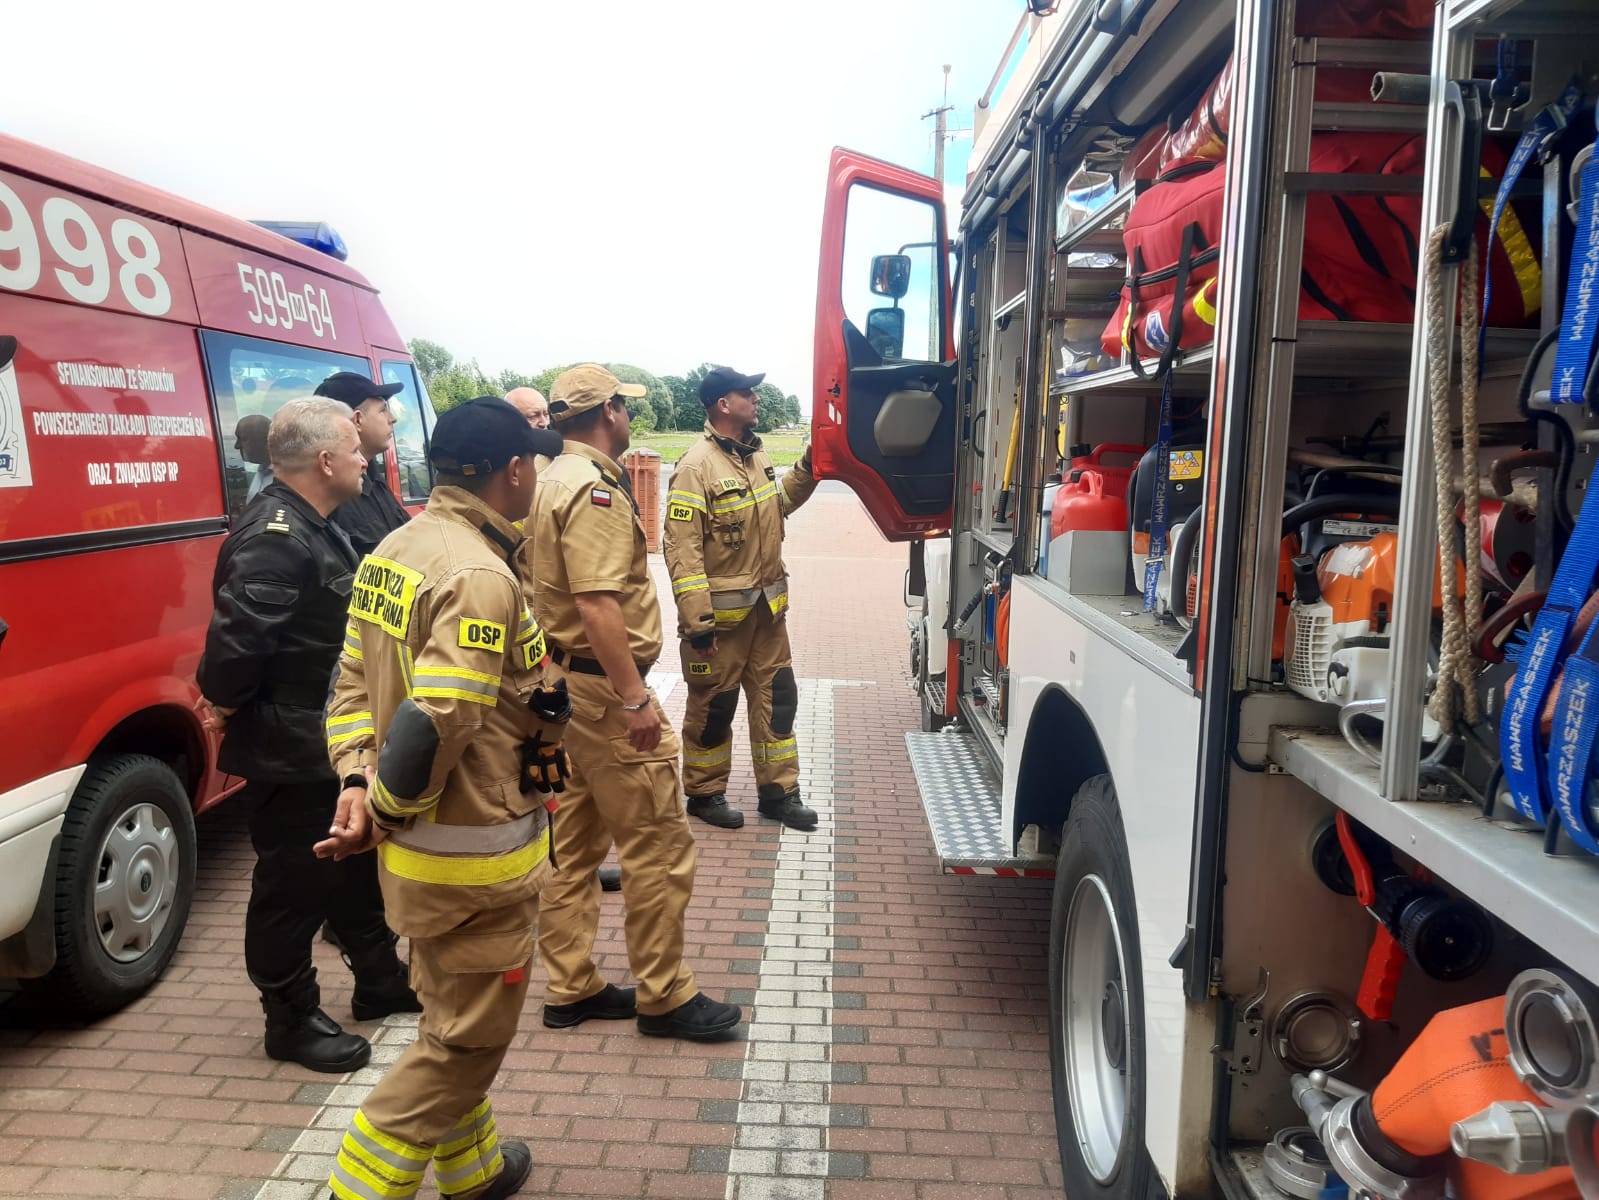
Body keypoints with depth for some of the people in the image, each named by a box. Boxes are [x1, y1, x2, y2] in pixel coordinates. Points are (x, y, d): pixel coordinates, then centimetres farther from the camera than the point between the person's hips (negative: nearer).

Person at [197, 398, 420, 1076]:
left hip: (333, 743, 11)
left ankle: (380, 983, 39)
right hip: (289, 756, -11)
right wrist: (226, 706, -16)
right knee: (294, 886, 5)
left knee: (357, 865, 22)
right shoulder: (273, 538, -25)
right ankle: (292, 1020, 22)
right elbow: (236, 638, -33)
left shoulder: (312, 528, 10)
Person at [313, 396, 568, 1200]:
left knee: (452, 1019, 25)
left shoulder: (393, 551, 6)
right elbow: (435, 726, -29)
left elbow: (353, 680, 6)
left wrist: (357, 784, -3)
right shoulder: (481, 577, -23)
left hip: (416, 846, 10)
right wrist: (386, 813, -14)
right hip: (475, 853, -10)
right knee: (466, 1038, 8)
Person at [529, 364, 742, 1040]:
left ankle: (570, 988, 25)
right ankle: (664, 996, 10)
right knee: (659, 844, -1)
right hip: (604, 686, -11)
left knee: (574, 844, 15)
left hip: (564, 680, 11)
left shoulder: (554, 481, 14)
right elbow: (597, 605, -26)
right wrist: (635, 698, -26)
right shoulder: (594, 488, -17)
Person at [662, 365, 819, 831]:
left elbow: (778, 504, 26)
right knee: (713, 705, 7)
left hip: (767, 607, 8)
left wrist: (808, 468, 10)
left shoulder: (756, 456, 7)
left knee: (776, 698, 12)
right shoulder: (697, 466, -18)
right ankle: (704, 793, 24)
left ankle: (778, 791, 25)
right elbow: (682, 550, -22)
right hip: (722, 612, -8)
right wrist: (698, 622, -25)